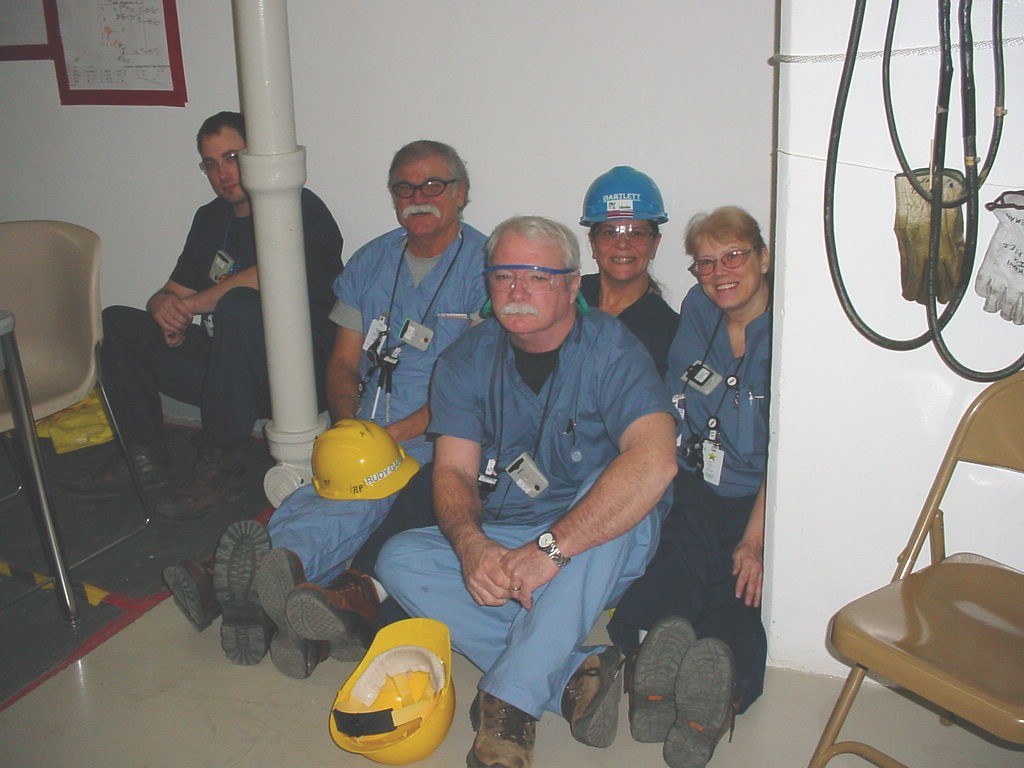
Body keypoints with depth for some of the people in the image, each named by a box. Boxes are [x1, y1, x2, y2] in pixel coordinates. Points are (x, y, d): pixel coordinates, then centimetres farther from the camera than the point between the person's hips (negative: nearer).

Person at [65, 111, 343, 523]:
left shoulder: (301, 209, -10)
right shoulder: (211, 218, 16)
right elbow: (172, 293, 18)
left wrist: (191, 304, -16)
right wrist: (165, 307, -8)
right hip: (225, 363, 8)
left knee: (238, 306, -37)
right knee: (117, 323, 4)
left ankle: (220, 465, -25)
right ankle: (145, 456, 0)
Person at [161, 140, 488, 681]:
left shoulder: (485, 266, 0)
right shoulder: (371, 262, 17)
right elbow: (343, 362, 15)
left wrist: (395, 434, -17)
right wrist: (349, 425, -7)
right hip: (367, 428, 5)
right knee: (319, 488, -27)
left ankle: (281, 563, -59)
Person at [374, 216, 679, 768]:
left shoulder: (611, 349, -14)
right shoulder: (466, 361, 1)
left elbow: (655, 461, -30)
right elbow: (454, 470, -5)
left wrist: (549, 549, -36)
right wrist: (470, 544, -28)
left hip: (602, 551, -4)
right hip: (495, 542, 4)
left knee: (615, 499, -34)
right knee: (400, 560, -18)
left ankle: (508, 700, -34)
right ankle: (575, 675, -26)